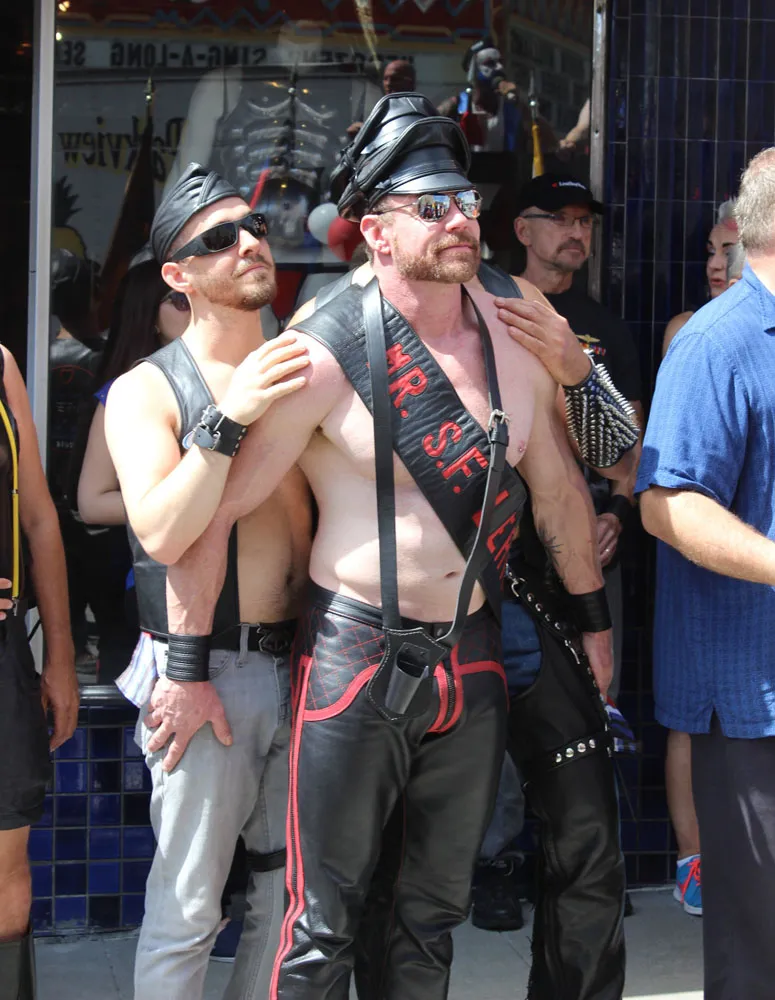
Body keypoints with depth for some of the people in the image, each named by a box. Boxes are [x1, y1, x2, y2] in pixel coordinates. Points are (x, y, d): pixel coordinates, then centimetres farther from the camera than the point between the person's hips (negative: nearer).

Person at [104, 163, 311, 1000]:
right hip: (203, 672, -5)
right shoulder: (146, 390, -4)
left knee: (294, 893, 13)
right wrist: (229, 419, -24)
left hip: (294, 663, 5)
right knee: (186, 912, 0)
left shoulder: (296, 374, 12)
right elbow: (160, 532, -19)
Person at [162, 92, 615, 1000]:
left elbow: (558, 489, 16)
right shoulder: (324, 358, -13)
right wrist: (186, 664, -7)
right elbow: (209, 511, -10)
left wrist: (593, 616, 22)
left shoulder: (517, 338, 3)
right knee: (324, 926, 0)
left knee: (439, 907, 15)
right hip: (355, 654, -5)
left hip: (472, 656, 5)